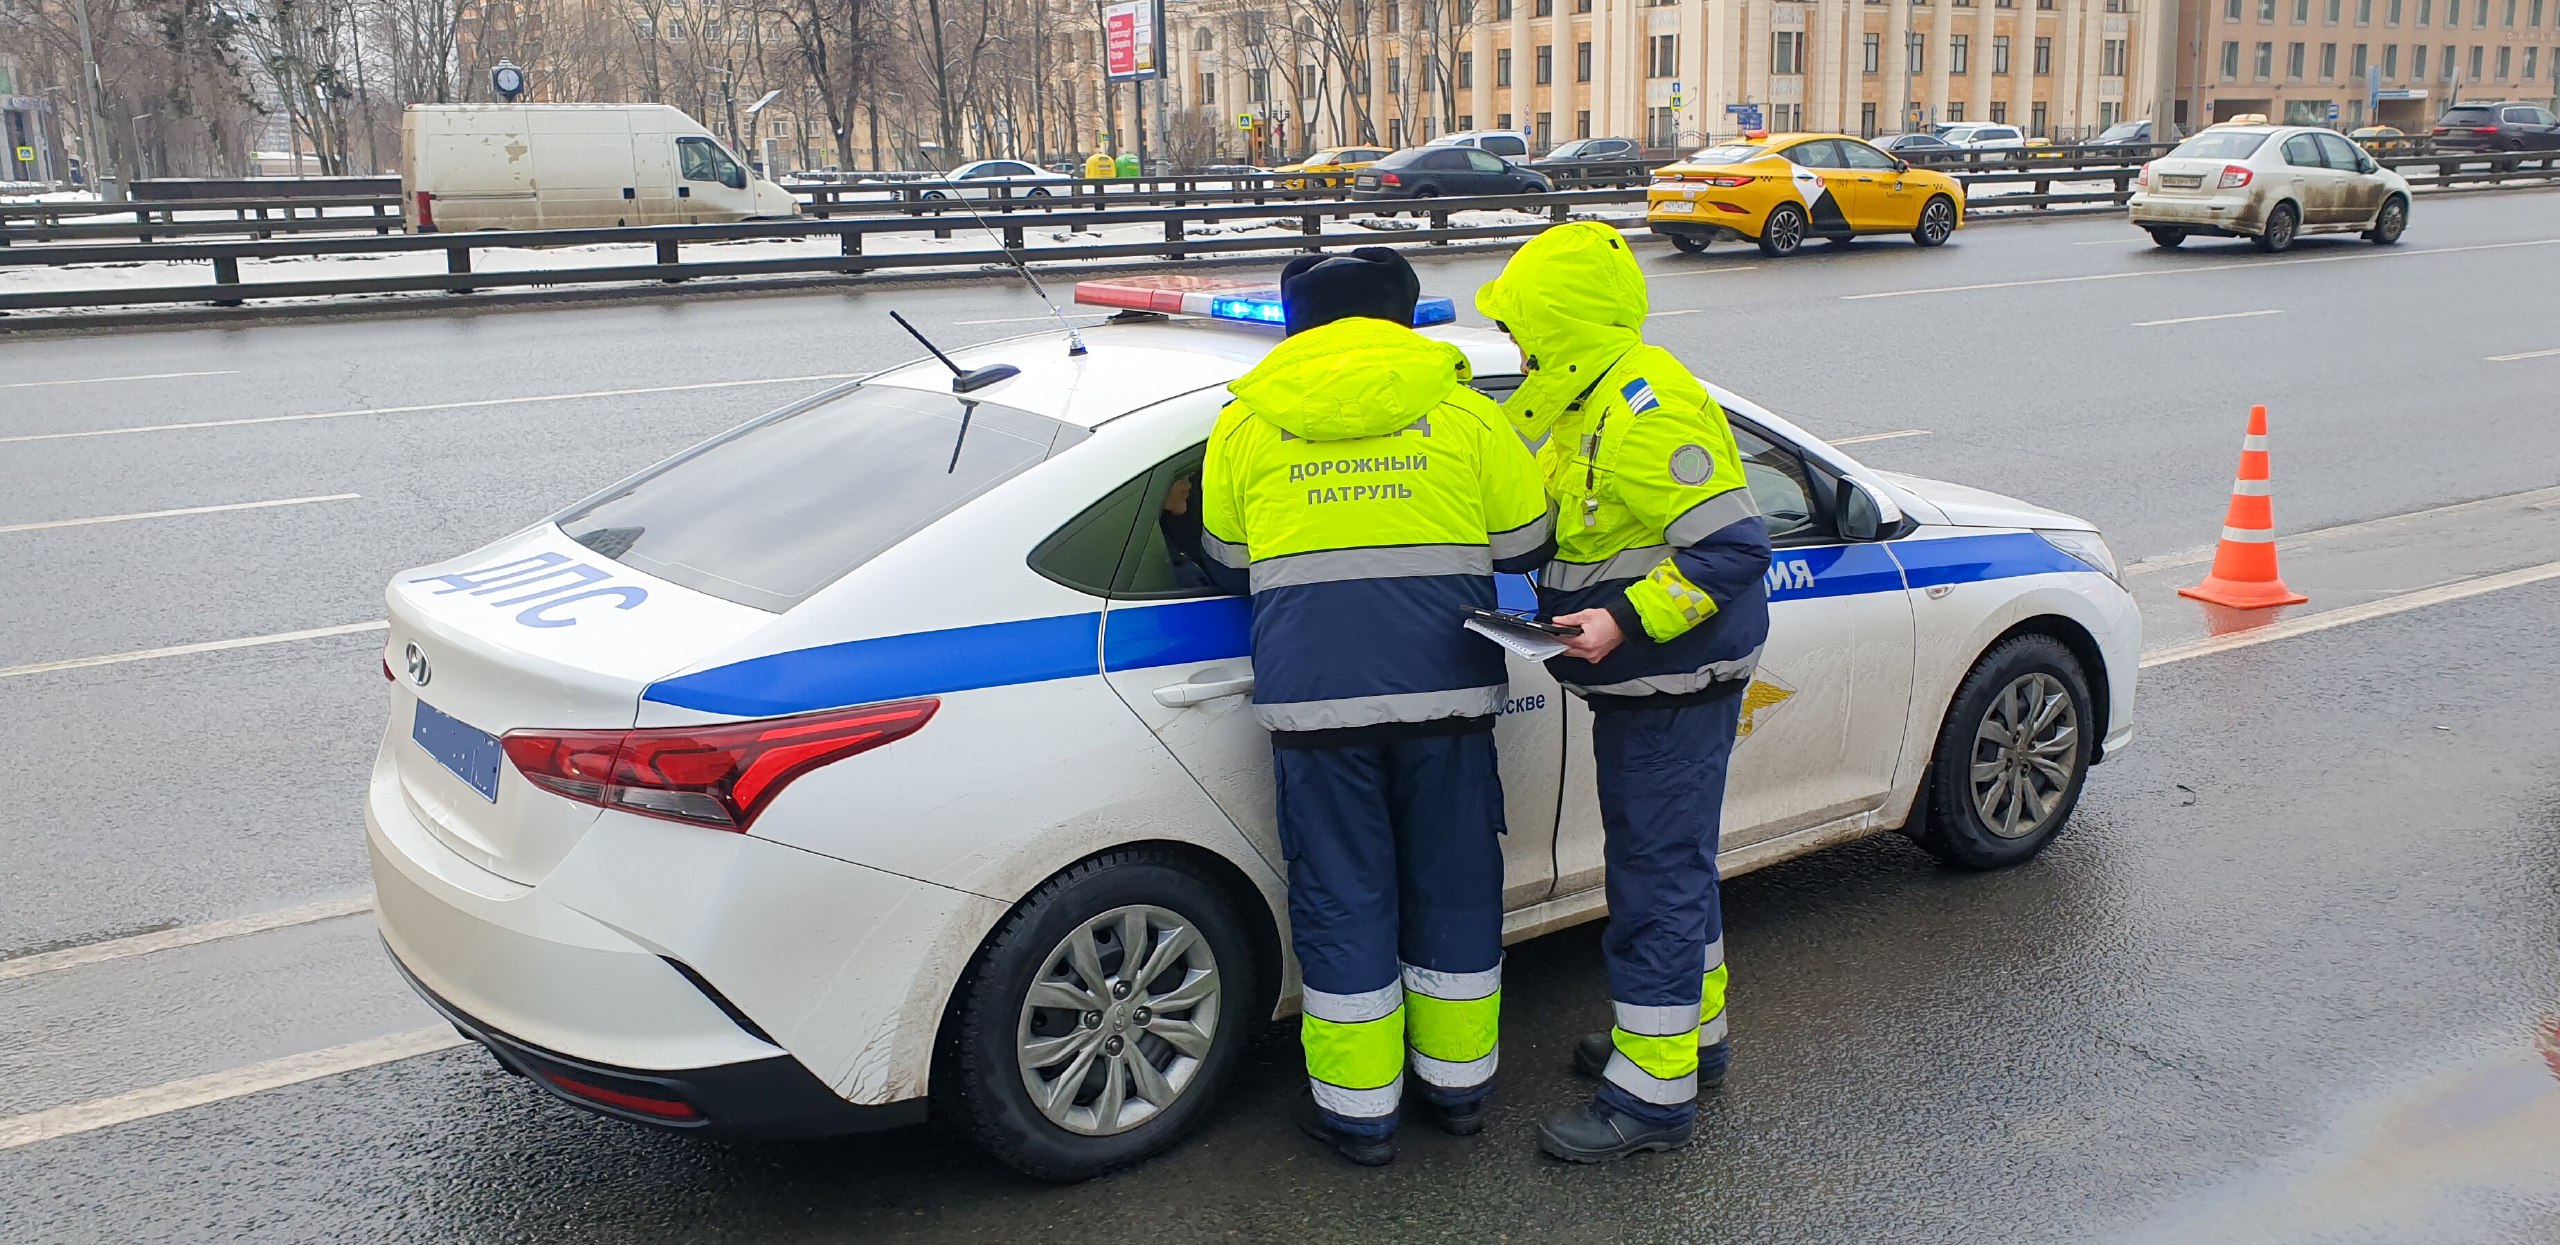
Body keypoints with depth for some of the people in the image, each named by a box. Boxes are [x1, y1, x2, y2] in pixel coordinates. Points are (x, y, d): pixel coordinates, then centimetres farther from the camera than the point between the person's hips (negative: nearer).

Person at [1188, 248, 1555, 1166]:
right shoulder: (1460, 412, 4)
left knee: (1342, 898, 9)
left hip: (1312, 692, 0)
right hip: (1443, 686, 1)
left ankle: (1359, 1111, 17)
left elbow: (1229, 564, 14)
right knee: (1453, 884, 15)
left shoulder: (1246, 423, 6)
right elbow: (1525, 545, 9)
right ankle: (1458, 1083, 28)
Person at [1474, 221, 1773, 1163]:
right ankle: (1690, 1035, 36)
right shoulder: (1585, 399, 10)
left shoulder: (1646, 412, -22)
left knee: (1655, 878, -4)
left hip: (1674, 685, -10)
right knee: (1673, 863, 20)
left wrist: (1627, 621, -31)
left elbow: (1735, 547, -26)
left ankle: (1653, 1093, 4)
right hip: (1645, 684, 10)